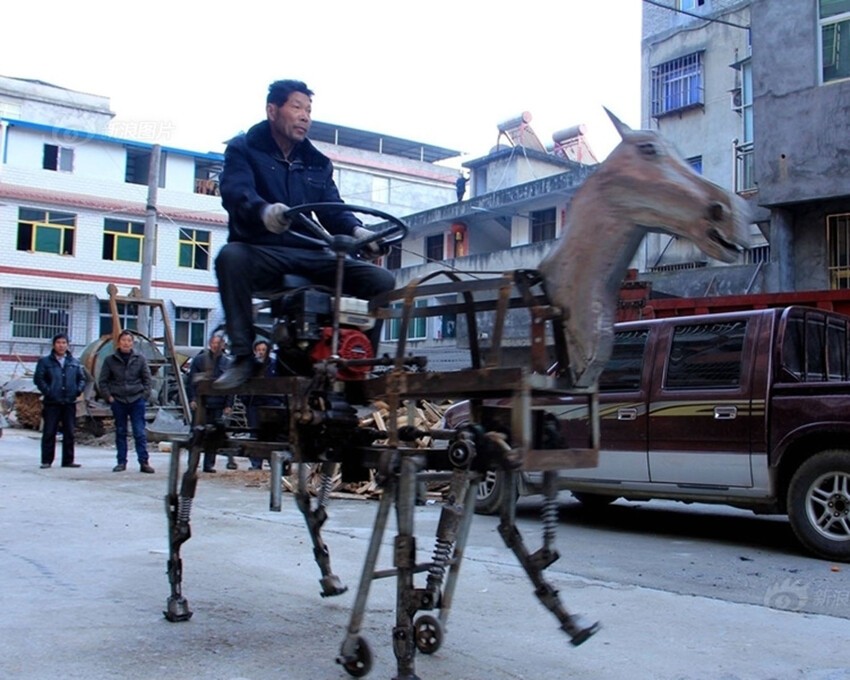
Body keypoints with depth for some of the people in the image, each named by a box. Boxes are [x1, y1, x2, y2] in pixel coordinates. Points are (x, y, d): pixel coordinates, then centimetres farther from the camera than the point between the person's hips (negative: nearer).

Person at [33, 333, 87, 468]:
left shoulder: (75, 363, 13)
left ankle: (68, 460, 12)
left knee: (69, 433, 5)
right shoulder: (45, 362, 3)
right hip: (51, 403, -3)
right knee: (49, 433, -1)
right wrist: (47, 391, -13)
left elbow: (82, 378, 14)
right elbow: (38, 379, -3)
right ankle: (46, 461, 5)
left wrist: (79, 389, -3)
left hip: (70, 403, 3)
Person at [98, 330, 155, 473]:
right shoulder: (110, 360, 3)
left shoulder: (140, 359, 2)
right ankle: (121, 462, 14)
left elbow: (147, 379, 7)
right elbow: (103, 381, 7)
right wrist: (108, 397, -1)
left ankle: (144, 462, -3)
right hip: (118, 401, 1)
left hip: (137, 401, -1)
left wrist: (144, 394, -2)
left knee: (140, 432, -4)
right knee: (120, 433, 8)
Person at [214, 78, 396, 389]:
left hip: (310, 255, 4)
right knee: (231, 257, -39)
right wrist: (263, 211, -39)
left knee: (382, 280, -14)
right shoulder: (243, 150, 7)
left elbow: (333, 208, 8)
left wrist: (356, 230, -17)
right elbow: (235, 192, -14)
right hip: (261, 252, -4)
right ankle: (243, 358, -30)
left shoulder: (318, 162, 21)